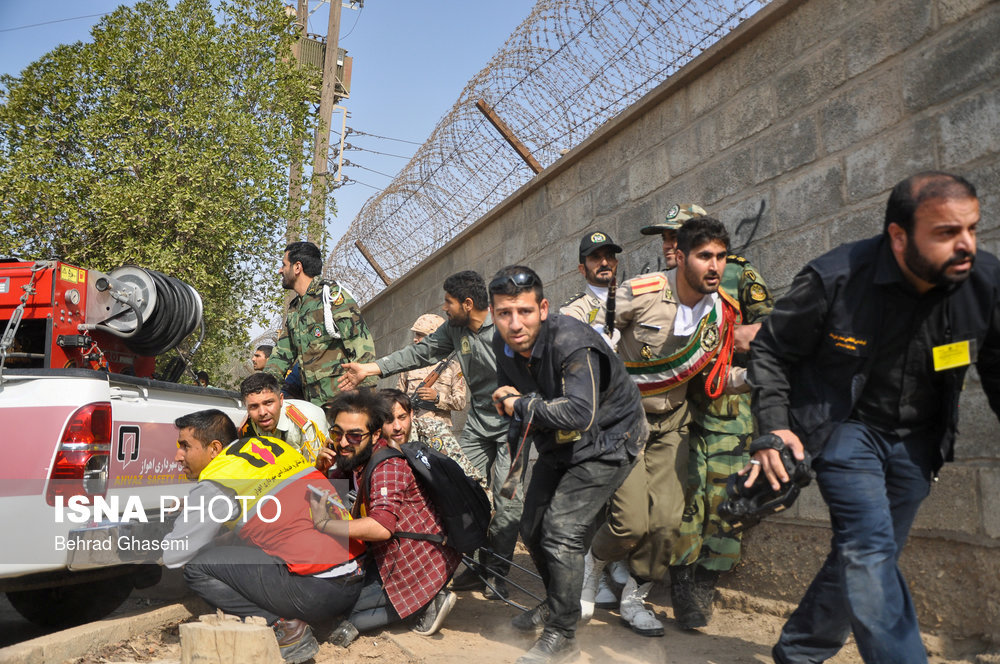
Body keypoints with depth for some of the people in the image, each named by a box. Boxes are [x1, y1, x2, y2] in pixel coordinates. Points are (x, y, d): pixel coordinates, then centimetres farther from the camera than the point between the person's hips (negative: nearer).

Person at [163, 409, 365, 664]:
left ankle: (287, 630, -3)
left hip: (319, 593, -8)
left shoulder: (216, 483, -8)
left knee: (197, 567, -2)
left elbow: (173, 555, -2)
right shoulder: (272, 445, 14)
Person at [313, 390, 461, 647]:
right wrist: (321, 467, -10)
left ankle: (426, 602, -2)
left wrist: (323, 524, -33)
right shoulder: (356, 456, 2)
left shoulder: (387, 466, -26)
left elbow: (381, 526, -38)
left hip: (423, 564, -9)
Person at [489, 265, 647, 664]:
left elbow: (580, 413, -44)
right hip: (559, 444, 8)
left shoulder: (573, 344, -32)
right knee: (532, 529, 13)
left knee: (562, 530, -17)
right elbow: (507, 393, 11)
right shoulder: (503, 345, -8)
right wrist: (507, 399, -14)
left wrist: (522, 404, -31)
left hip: (607, 441, -8)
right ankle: (557, 602, 40)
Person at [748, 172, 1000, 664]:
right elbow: (770, 350, -10)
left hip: (916, 437, 4)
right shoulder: (835, 280, -22)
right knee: (869, 547, -19)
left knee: (864, 558, 10)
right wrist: (774, 425, -20)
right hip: (845, 425, -4)